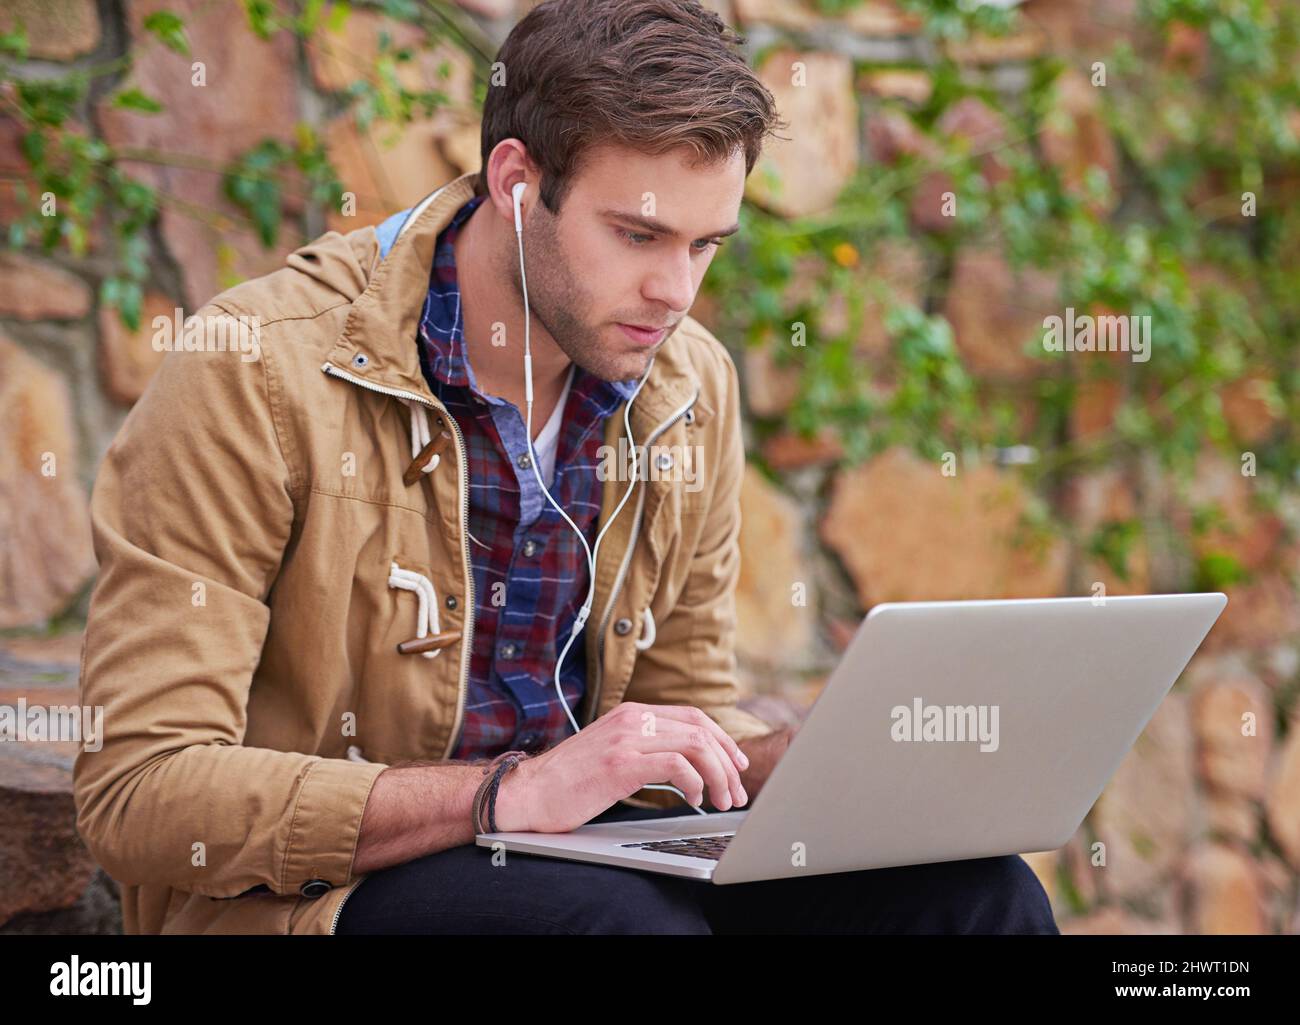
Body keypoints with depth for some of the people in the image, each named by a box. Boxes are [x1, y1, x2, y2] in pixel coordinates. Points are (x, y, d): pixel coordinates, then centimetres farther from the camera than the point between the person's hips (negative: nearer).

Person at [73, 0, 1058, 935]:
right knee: (620, 920, -36)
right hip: (305, 882, -6)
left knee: (975, 891, -15)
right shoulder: (259, 372, -16)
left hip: (571, 856, 6)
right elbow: (138, 794, -21)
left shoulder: (692, 390, 5)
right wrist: (510, 795, -28)